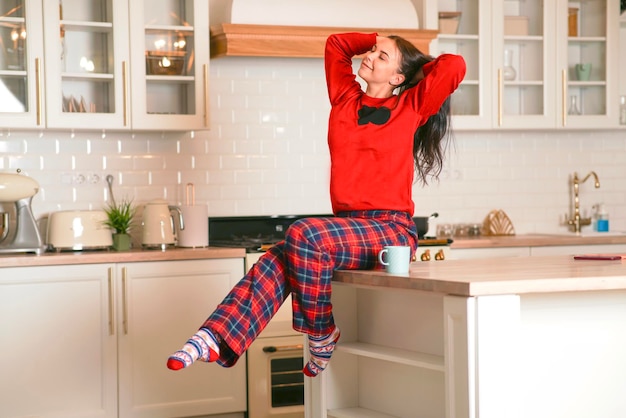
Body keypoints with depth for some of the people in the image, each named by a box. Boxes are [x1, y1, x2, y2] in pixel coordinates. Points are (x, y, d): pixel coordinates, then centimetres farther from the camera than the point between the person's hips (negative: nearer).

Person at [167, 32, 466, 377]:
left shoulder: (410, 107, 3)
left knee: (304, 235, -30)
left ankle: (321, 336, -15)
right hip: (350, 229, 5)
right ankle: (213, 339, -37)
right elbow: (337, 43, 28)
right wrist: (381, 41, 26)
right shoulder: (345, 99, 16)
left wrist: (418, 66, 10)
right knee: (278, 260, -23)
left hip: (392, 230, -5)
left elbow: (454, 65, -8)